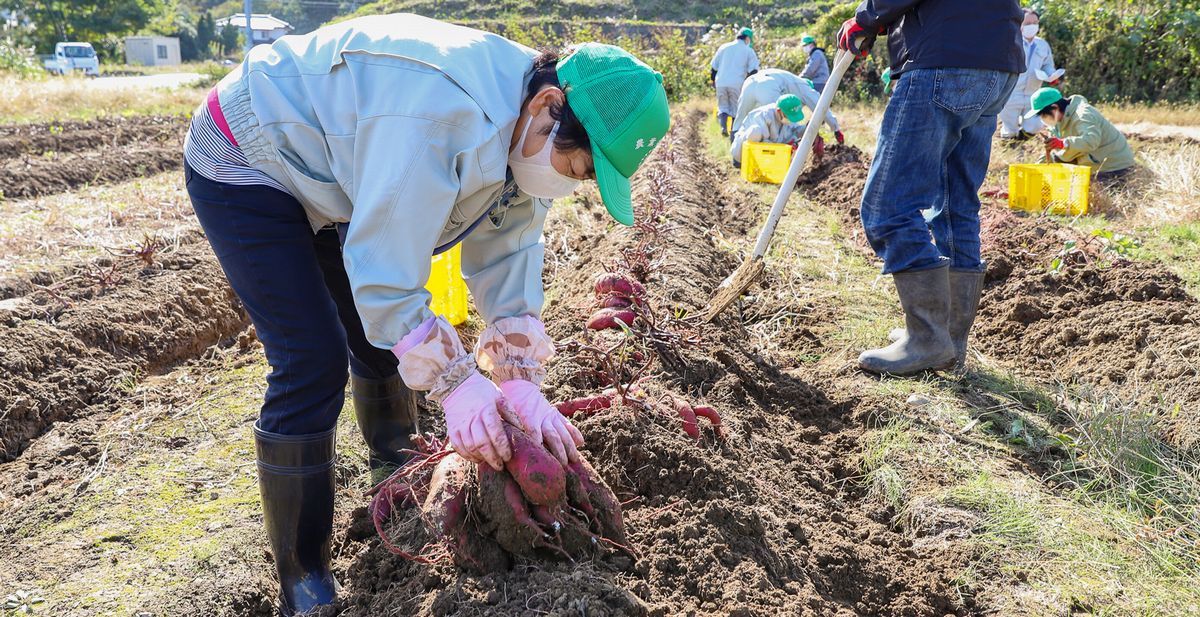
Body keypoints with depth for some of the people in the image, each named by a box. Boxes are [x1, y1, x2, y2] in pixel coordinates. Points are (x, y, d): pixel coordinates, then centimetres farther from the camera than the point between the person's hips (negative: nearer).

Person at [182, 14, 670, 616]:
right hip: (241, 165, -8)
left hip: (328, 172, 9)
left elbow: (506, 259, -5)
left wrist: (523, 386, -10)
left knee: (387, 333, 12)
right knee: (314, 363, -15)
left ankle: (397, 476, 40)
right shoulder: (441, 109, -39)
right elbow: (384, 269, -35)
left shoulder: (525, 133, -9)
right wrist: (456, 380, -28)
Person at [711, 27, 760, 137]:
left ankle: (723, 127, -12)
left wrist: (713, 80, 27)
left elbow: (714, 66, 16)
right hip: (737, 84, -2)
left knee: (723, 107, 12)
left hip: (721, 83, 2)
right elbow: (753, 70, -2)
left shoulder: (724, 47, 13)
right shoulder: (749, 51, 6)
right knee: (736, 109, 8)